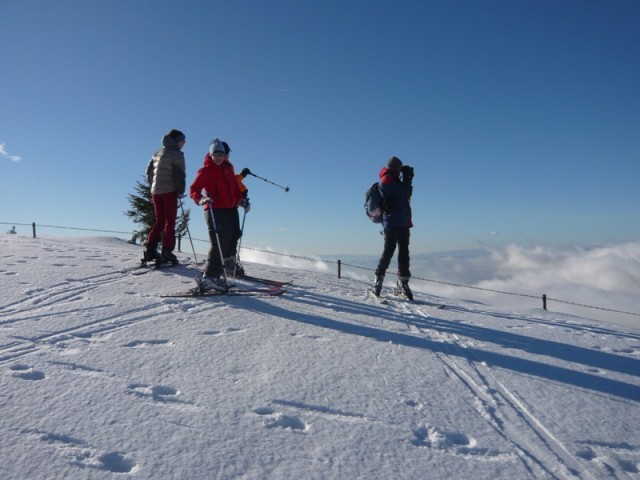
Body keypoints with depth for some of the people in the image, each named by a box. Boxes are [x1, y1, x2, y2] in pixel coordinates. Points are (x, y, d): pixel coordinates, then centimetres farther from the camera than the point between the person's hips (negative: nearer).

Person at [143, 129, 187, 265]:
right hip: (169, 191, -7)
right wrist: (181, 191, -3)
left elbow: (149, 171, 17)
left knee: (159, 221, 13)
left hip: (155, 191, 7)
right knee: (170, 222, -2)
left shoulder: (158, 153, 16)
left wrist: (153, 185, 20)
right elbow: (179, 175, -13)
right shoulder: (177, 154, -7)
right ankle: (167, 252, -6)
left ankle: (150, 249, 6)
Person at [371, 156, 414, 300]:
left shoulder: (393, 180, 22)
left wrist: (407, 179, 11)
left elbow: (405, 194, 21)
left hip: (402, 222, 9)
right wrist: (407, 178, -3)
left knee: (404, 251, 6)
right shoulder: (387, 180, -8)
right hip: (393, 222, -9)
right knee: (389, 251, -9)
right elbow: (404, 193, -15)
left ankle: (403, 282, 9)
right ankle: (378, 281, -3)